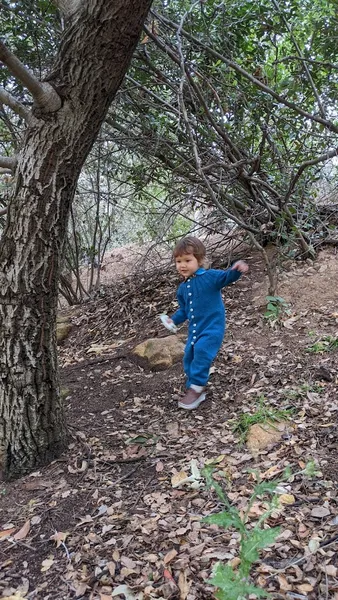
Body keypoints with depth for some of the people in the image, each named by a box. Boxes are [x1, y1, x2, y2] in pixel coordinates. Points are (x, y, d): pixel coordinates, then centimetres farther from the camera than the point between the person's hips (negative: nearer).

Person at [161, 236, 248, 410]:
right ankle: (195, 391, 26)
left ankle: (196, 388, -13)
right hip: (194, 330, 8)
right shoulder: (182, 288, 10)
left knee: (202, 351, -27)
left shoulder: (210, 277, -10)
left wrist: (237, 269, -48)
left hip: (212, 328, -8)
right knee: (189, 358, 10)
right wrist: (174, 320, 5)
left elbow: (227, 277, -27)